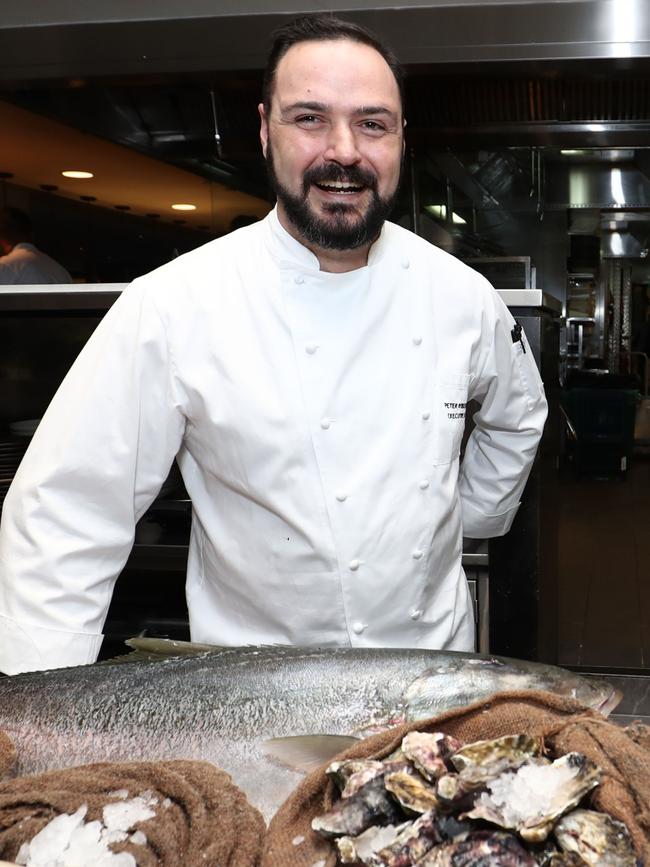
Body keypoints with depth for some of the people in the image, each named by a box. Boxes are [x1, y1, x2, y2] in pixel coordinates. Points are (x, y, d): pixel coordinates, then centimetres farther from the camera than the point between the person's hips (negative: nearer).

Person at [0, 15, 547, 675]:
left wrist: (468, 516, 9)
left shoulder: (460, 294, -7)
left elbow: (518, 414, 14)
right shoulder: (171, 307, -20)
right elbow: (67, 519, -19)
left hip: (440, 652, 4)